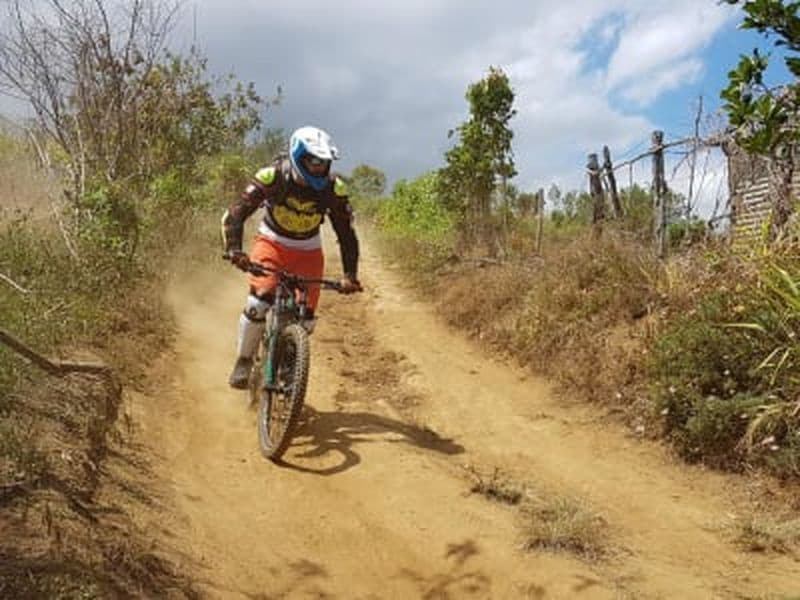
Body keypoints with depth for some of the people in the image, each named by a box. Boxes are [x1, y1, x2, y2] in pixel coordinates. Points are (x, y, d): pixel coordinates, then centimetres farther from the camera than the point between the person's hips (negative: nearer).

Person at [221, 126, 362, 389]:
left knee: (306, 317, -4)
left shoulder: (334, 189, -19)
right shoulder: (272, 176, -24)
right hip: (271, 243, -2)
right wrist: (234, 249, -42)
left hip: (308, 252, 2)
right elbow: (235, 213, -26)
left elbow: (346, 234, -14)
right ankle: (243, 361, -1)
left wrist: (350, 275, -24)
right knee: (259, 302, -23)